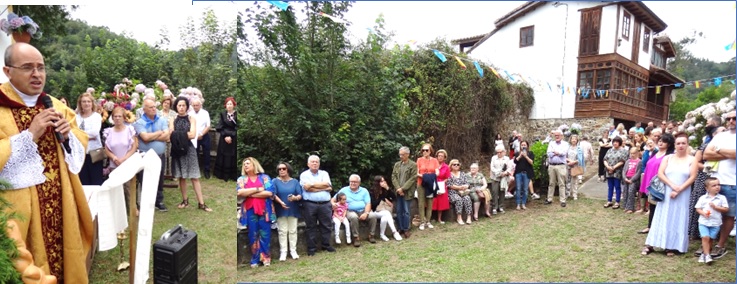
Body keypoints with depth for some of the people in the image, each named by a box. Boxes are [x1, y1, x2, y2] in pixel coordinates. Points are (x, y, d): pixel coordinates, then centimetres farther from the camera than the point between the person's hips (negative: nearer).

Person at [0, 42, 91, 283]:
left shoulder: (56, 106, 8)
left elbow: (81, 144, 13)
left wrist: (68, 133, -7)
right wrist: (29, 134, -21)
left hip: (60, 205, 5)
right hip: (22, 211, -4)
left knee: (63, 256, 14)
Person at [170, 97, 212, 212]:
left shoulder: (191, 118, 4)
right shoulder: (173, 120, 8)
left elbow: (192, 134, -9)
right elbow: (171, 135, -4)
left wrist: (178, 134, -7)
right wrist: (185, 134, -12)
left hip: (189, 149, -2)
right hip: (178, 150, 2)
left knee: (194, 177, -3)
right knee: (181, 177, 7)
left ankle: (201, 203, -2)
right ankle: (185, 200, 19)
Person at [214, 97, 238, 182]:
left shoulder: (237, 115, -3)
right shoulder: (222, 114, 6)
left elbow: (237, 128, -7)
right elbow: (219, 128, 3)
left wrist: (231, 136, -14)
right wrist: (225, 136, -10)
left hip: (234, 140, -2)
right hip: (224, 140, 3)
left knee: (233, 157, -1)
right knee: (223, 157, 5)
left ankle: (233, 175, 5)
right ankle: (223, 175, 13)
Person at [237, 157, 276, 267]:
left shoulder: (265, 177, 5)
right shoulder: (241, 179, 10)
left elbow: (270, 192, -8)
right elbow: (239, 192, -9)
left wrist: (249, 194, -7)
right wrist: (257, 189, -10)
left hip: (264, 210, -1)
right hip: (250, 211, 1)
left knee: (265, 235, 1)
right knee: (253, 235, 4)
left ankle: (266, 258, 11)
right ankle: (255, 259, 13)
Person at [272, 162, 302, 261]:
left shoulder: (295, 181, 5)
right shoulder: (275, 181, 2)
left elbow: (300, 195, -1)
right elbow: (273, 195, -10)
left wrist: (295, 198, -25)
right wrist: (281, 202, -27)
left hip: (293, 210, 1)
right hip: (281, 210, -1)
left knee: (293, 230, 5)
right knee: (282, 231, 0)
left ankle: (293, 251, 13)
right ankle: (283, 252, 4)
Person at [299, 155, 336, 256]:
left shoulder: (324, 173, 12)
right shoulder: (304, 175, 4)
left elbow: (329, 187, -5)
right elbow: (306, 187, -13)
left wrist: (312, 184, -8)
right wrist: (323, 187, -9)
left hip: (325, 204, 3)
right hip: (310, 205, -2)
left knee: (326, 226, 9)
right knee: (311, 227, 5)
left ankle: (326, 245, 22)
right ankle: (311, 248, 13)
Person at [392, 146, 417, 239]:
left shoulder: (413, 165, -2)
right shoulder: (397, 164, 12)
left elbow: (412, 179, -9)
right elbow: (393, 177, 6)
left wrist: (403, 189, -14)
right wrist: (398, 188, -8)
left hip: (407, 192, -4)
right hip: (398, 192, 4)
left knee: (406, 211, -1)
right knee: (399, 211, 7)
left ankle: (406, 230, 10)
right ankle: (401, 229, 17)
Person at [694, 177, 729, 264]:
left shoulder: (722, 198, 2)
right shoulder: (702, 198, 2)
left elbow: (726, 209, 0)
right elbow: (697, 208, 4)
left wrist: (715, 207, -13)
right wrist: (703, 213, -15)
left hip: (715, 223, 1)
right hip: (703, 222, -1)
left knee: (710, 239, 5)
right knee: (705, 237, -13)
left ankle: (704, 254, 18)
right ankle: (707, 255, -10)